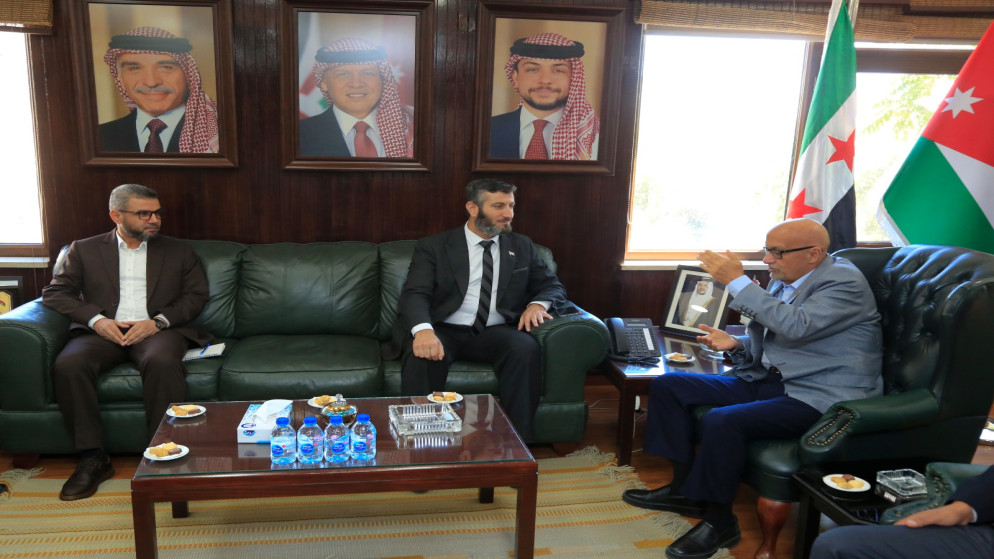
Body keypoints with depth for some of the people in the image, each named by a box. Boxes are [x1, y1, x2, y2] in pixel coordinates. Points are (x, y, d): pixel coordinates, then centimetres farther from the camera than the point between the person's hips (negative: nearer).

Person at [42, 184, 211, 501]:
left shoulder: (178, 252, 18)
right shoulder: (85, 250, 17)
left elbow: (196, 295, 9)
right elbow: (54, 293, 10)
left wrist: (158, 321, -9)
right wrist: (96, 319, -8)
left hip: (157, 330, -1)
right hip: (102, 331, 1)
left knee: (163, 362, -36)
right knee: (69, 365, -31)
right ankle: (93, 457, -20)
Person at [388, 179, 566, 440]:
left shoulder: (521, 247, 17)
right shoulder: (433, 247, 5)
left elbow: (553, 286, 21)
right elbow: (415, 294, -8)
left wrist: (538, 303, -6)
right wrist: (423, 330, -31)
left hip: (495, 333, 2)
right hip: (444, 331, -2)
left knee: (526, 348, -30)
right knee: (422, 354, -35)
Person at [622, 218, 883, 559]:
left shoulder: (844, 281, -13)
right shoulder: (783, 280, 9)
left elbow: (796, 327, -31)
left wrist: (737, 281, -26)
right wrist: (736, 345, -3)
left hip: (817, 397, -9)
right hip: (768, 379, 9)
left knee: (721, 421, -33)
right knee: (667, 386, 3)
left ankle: (718, 521, -10)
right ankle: (684, 486, 10)